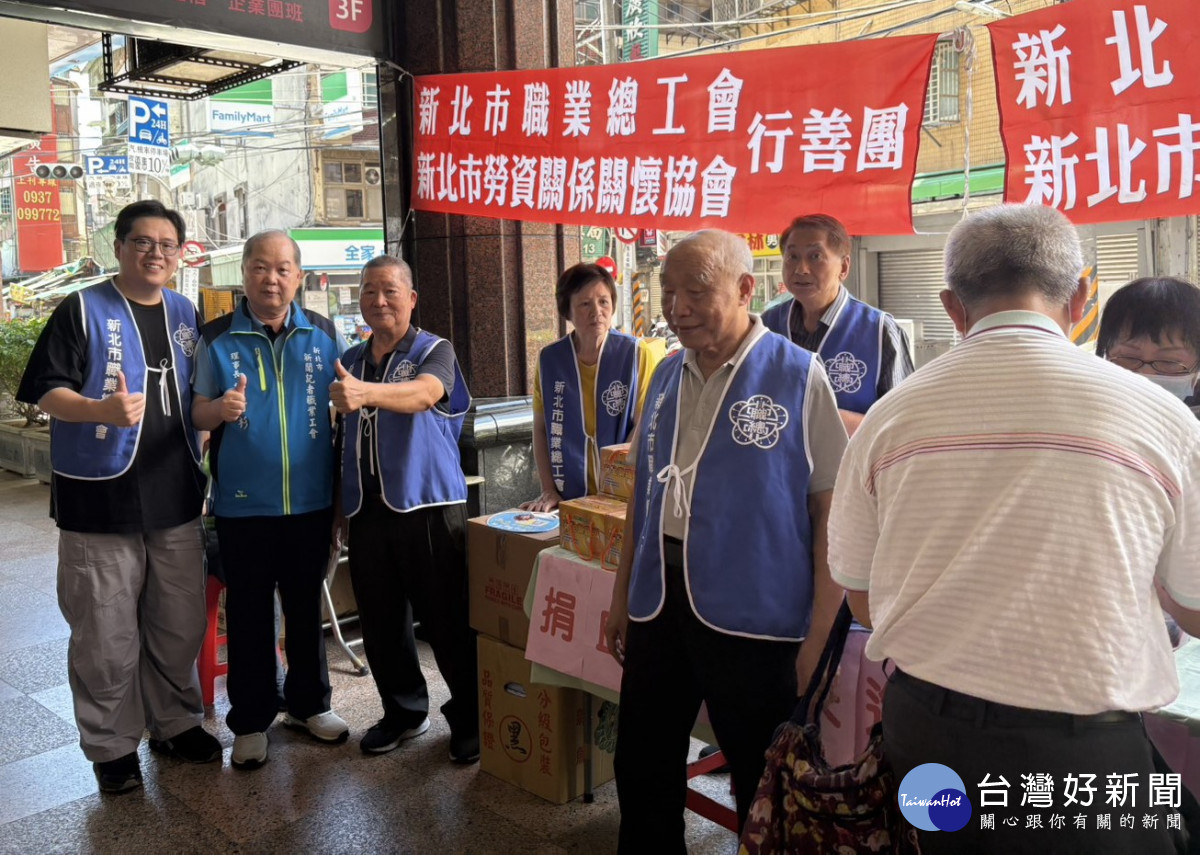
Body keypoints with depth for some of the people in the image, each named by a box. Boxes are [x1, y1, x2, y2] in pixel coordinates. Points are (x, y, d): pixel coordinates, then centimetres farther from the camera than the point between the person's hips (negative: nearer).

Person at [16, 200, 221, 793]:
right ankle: (112, 745, 19)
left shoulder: (188, 315, 12)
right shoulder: (82, 311, -4)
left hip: (176, 498, 5)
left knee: (179, 625, 13)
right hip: (101, 500, -4)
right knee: (106, 633, 3)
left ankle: (175, 722, 30)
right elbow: (46, 391, -10)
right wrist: (101, 410, -28)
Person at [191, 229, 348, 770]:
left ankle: (309, 703, 31)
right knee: (248, 613, 8)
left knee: (306, 605, 14)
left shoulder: (324, 334, 3)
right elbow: (197, 413, 1)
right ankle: (250, 720, 22)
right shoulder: (217, 337, -1)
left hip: (311, 499, 2)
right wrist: (221, 408, -24)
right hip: (243, 503, -1)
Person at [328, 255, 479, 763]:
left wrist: (365, 392, -45)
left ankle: (470, 720, 14)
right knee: (380, 622, 11)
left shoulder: (435, 352, -2)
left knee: (448, 620, -2)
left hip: (427, 506, -5)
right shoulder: (350, 361, 14)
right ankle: (404, 712, 29)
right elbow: (345, 434, 20)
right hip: (368, 509, 5)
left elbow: (423, 393, -25)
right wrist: (341, 508, 13)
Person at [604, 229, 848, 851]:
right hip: (659, 600, 6)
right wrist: (622, 597, 16)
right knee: (640, 772, 17)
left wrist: (818, 637, -12)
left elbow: (832, 508, -10)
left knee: (764, 784, 12)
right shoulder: (668, 376, 8)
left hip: (752, 612, -5)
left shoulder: (798, 376, -9)